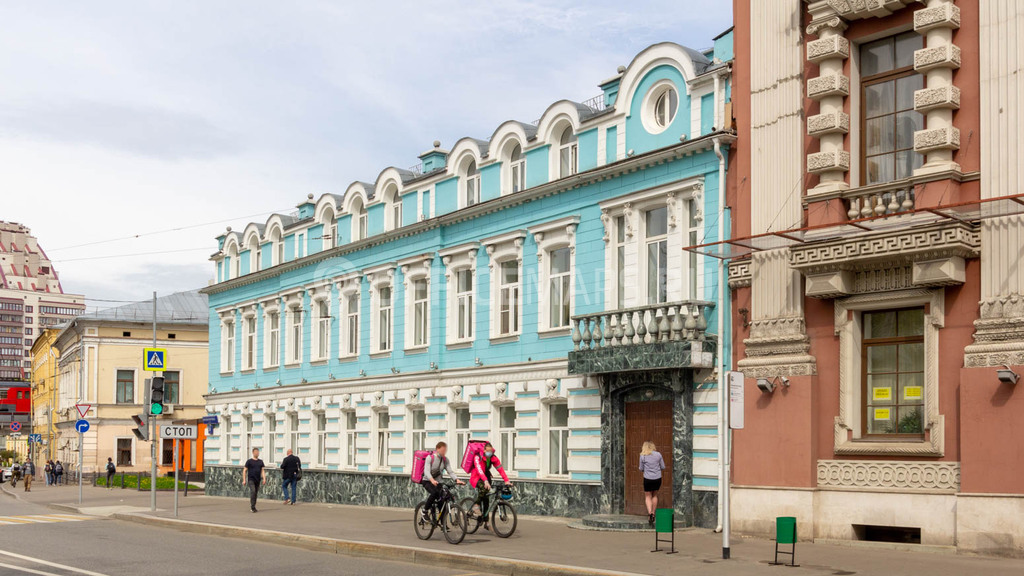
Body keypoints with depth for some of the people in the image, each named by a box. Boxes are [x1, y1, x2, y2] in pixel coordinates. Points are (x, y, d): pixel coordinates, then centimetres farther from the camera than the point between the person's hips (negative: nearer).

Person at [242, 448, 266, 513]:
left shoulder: (260, 462, 11)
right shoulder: (249, 461, 0)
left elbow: (263, 470, 8)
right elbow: (244, 471, 0)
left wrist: (264, 479, -5)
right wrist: (244, 480, -6)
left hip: (258, 480, 4)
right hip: (251, 480, -4)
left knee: (256, 493, 7)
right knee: (253, 492, -17)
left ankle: (253, 507, 18)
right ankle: (252, 507, -17)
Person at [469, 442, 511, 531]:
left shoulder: (494, 459, -7)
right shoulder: (478, 457, -23)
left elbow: (501, 469, -13)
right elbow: (479, 470, -36)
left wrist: (506, 481, -26)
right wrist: (485, 481, -51)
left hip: (486, 478, 5)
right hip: (476, 478, -5)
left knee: (486, 501, 3)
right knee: (483, 487, -39)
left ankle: (485, 523, 10)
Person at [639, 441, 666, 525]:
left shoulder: (643, 456, -7)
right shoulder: (658, 454, -2)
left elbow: (641, 469, 1)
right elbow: (663, 467, 3)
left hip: (648, 479, -2)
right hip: (657, 478, 2)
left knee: (648, 496, 10)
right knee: (655, 495, 20)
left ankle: (650, 512, -11)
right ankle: (653, 513, 26)